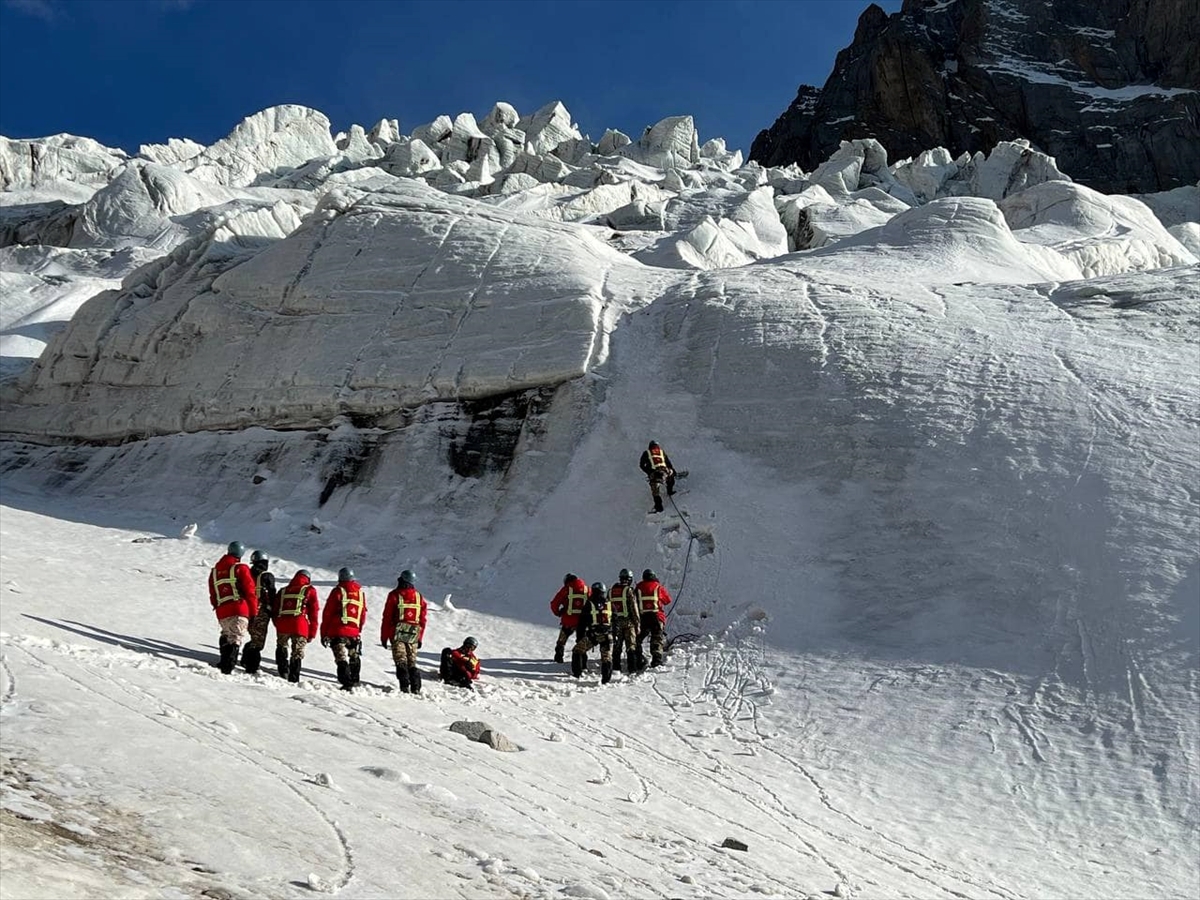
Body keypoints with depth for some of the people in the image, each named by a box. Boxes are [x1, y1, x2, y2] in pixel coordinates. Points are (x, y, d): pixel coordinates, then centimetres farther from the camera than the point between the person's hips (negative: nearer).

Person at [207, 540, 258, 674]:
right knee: (235, 639, -7)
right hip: (239, 610, -5)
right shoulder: (241, 568, 0)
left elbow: (213, 595, 21)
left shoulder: (214, 571, 17)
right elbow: (249, 591, -3)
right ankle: (227, 667, -18)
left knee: (226, 637, 23)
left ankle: (224, 662, 20)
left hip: (222, 612, 5)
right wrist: (254, 612, 1)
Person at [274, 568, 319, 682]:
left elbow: (275, 610, 20)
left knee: (281, 647, 23)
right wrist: (312, 633, 10)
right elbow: (313, 613, 8)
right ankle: (293, 679, 1)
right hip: (300, 626, -3)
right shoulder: (310, 590, 12)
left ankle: (283, 671, 9)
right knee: (297, 653, 6)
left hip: (282, 625, 3)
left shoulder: (283, 591, 23)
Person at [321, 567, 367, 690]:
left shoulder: (337, 591, -3)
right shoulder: (361, 592, 9)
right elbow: (363, 614, 16)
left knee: (342, 658, -7)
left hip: (338, 632, -4)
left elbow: (327, 614, -3)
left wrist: (324, 634, 2)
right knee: (354, 659, 20)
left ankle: (346, 683, -19)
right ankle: (353, 682, 26)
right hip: (354, 633, 4)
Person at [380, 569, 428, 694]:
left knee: (401, 661, -5)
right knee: (412, 662, 10)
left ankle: (405, 687, -15)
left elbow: (387, 617, -2)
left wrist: (384, 637, 3)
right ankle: (416, 688, 4)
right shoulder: (419, 596, 9)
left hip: (398, 633, -3)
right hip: (414, 635, 3)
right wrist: (420, 638, 17)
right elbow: (422, 619, 11)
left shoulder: (394, 595, -1)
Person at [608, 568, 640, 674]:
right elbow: (634, 609, -10)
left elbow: (608, 607, 10)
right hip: (628, 622, -4)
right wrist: (637, 624, -4)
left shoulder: (611, 590, 6)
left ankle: (616, 668, 11)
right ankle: (631, 669, -4)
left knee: (616, 646, 11)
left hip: (616, 622, 4)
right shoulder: (629, 590, -10)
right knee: (631, 645, 1)